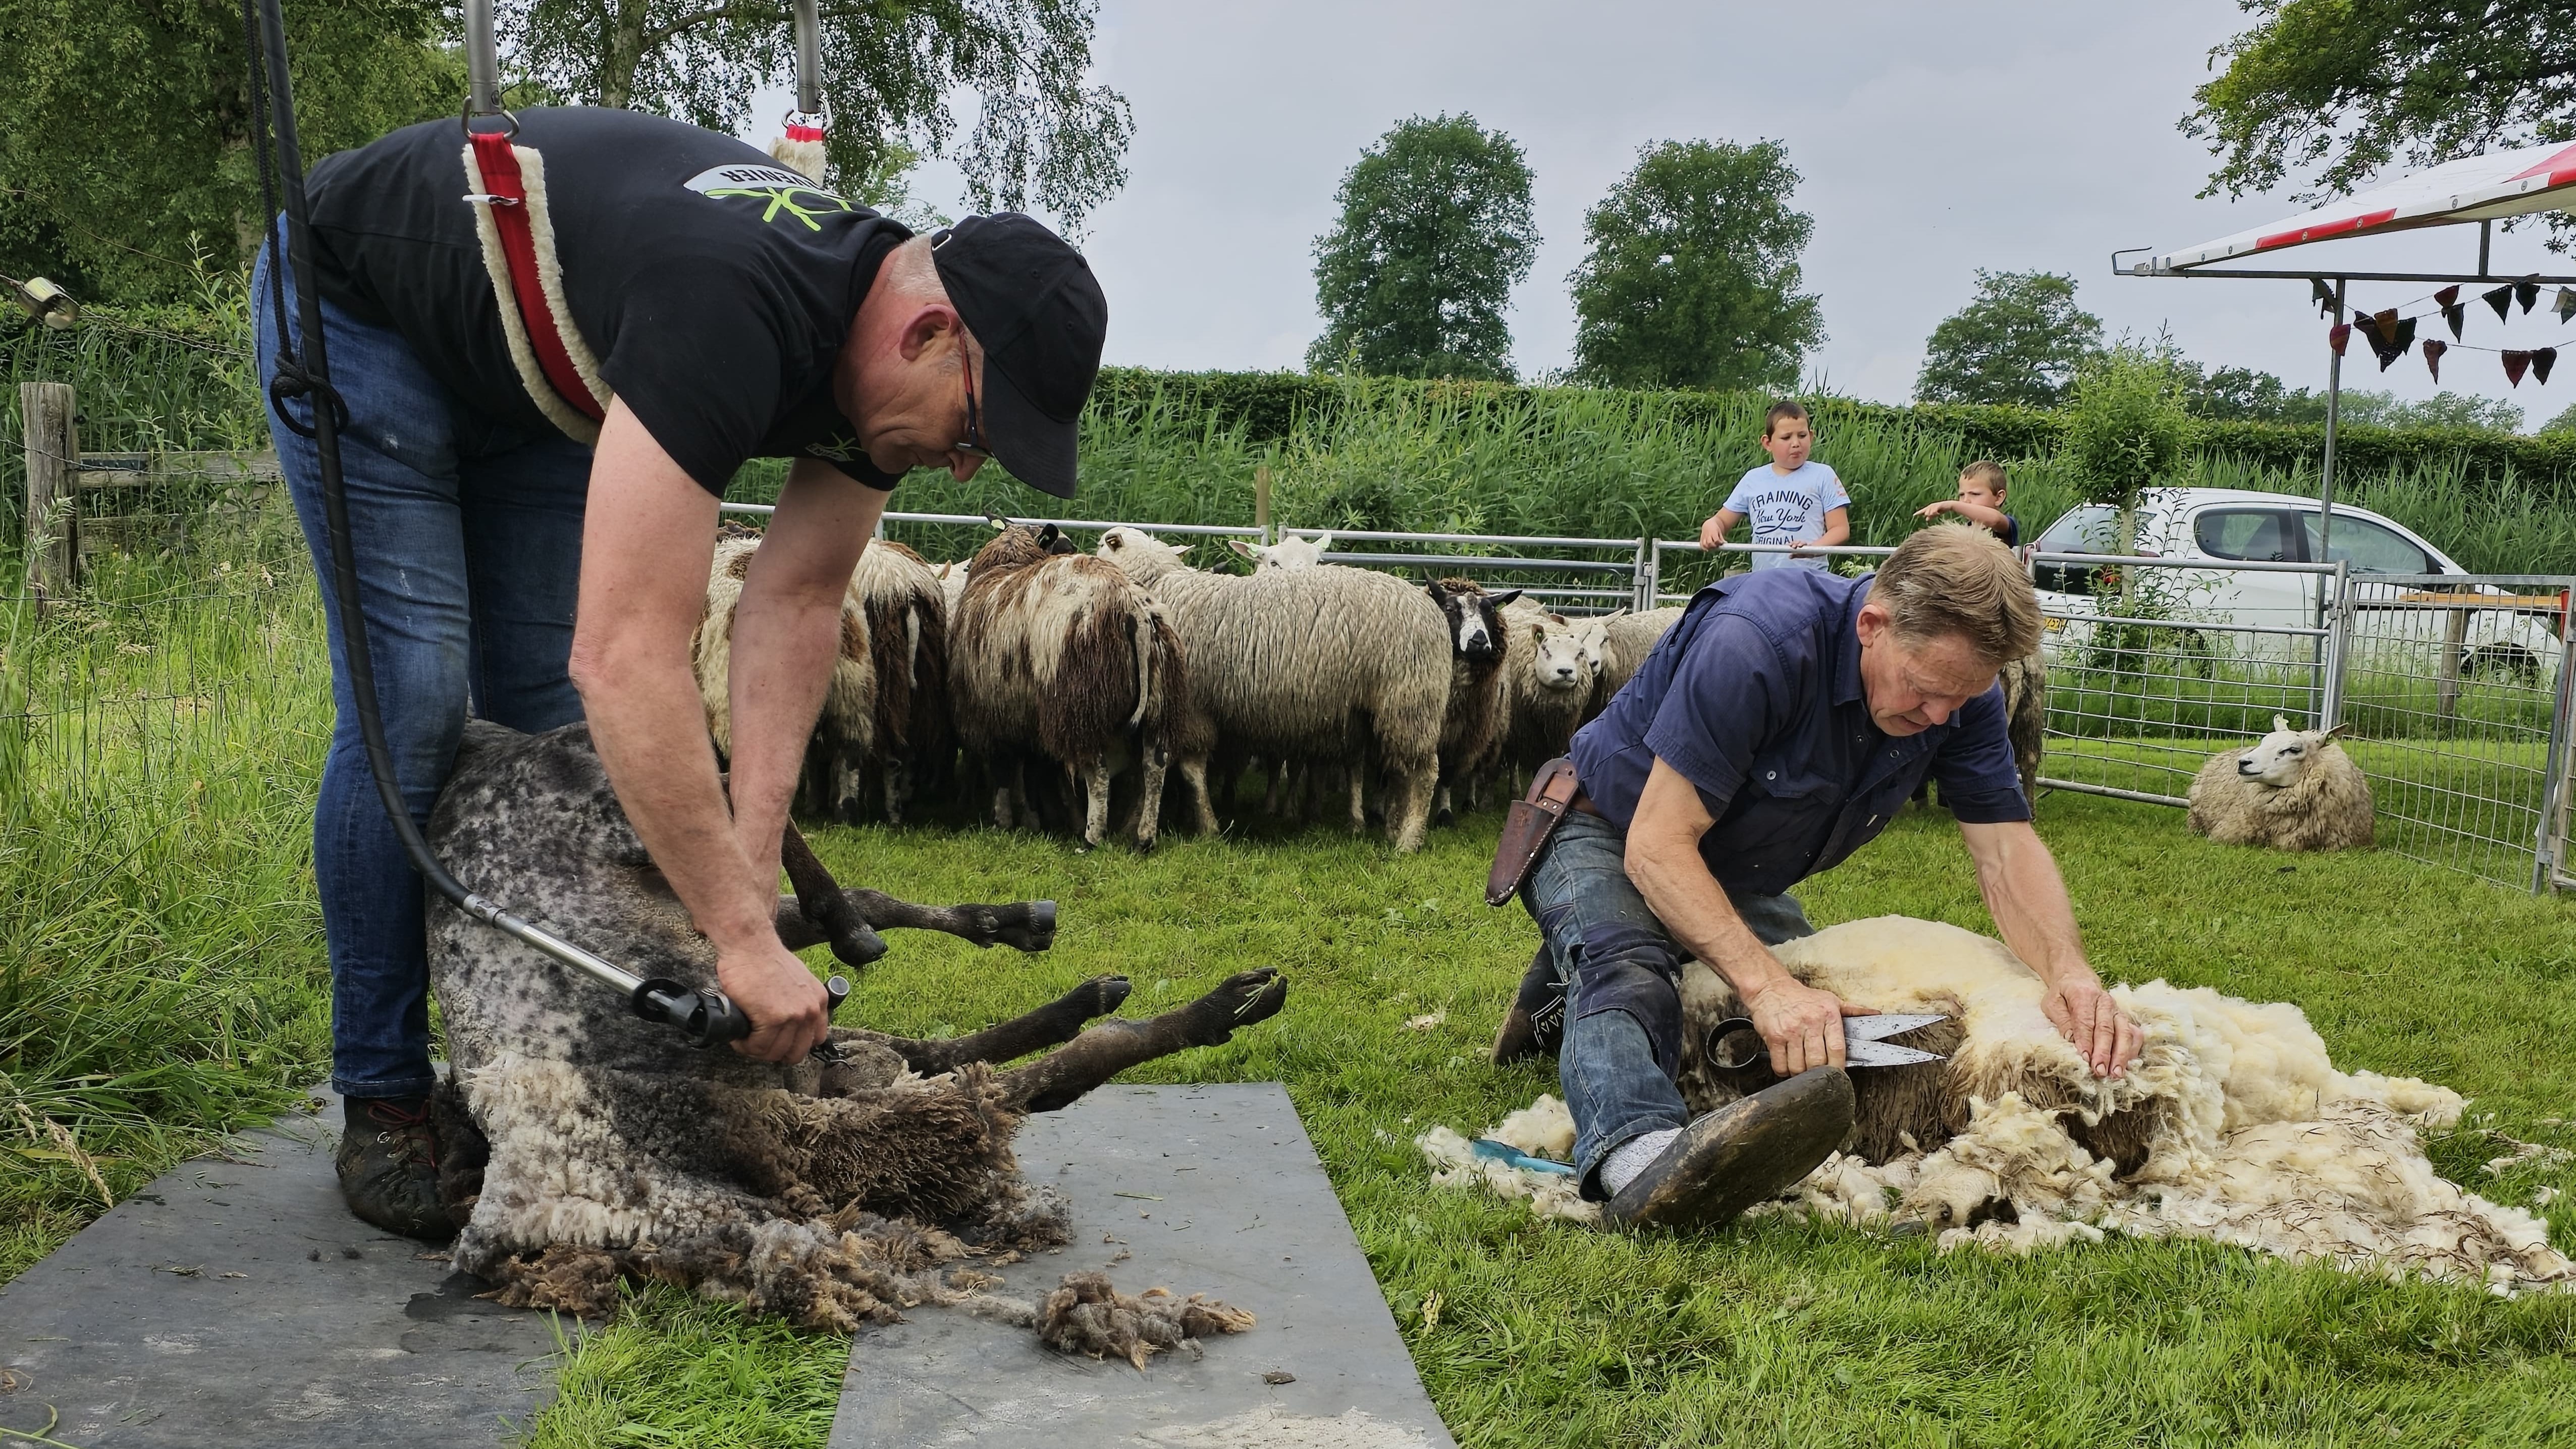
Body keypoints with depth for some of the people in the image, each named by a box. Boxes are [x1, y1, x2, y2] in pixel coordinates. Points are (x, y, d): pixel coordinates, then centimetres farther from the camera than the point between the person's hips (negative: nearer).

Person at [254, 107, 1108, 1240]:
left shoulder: (877, 349, -17)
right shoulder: (728, 322, -44)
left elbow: (795, 602, -10)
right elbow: (627, 661, -48)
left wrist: (754, 854, -20)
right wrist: (744, 938, -46)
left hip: (531, 365, 8)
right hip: (361, 307, -7)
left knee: (544, 714, 3)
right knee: (414, 701, -14)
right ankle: (381, 1100, -2)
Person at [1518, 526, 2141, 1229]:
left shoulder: (1958, 682, -14)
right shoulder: (1756, 643, -36)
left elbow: (2007, 851, -14)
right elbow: (1657, 844, -37)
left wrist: (2069, 971, -35)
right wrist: (1766, 983, -48)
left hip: (1737, 880, 7)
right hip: (1610, 843, -7)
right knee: (1628, 973, -36)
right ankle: (1643, 1159, -64)